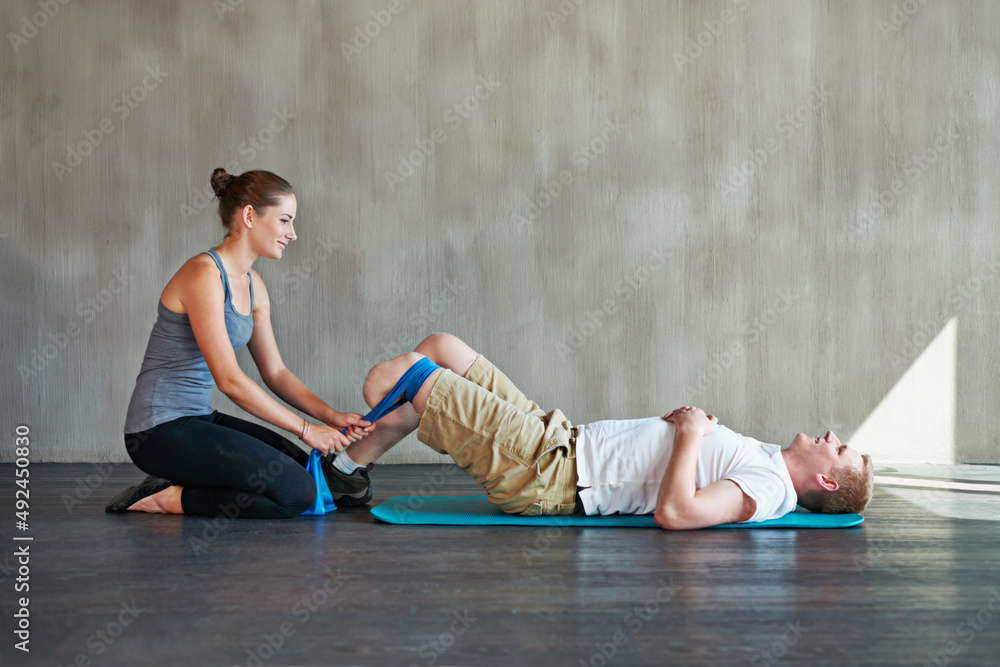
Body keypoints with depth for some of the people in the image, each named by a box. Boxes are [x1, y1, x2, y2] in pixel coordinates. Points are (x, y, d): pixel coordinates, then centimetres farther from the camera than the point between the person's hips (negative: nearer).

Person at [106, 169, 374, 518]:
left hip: (198, 420, 10)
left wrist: (332, 417, -1)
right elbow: (229, 378, -22)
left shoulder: (252, 285, 11)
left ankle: (173, 489, 9)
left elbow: (275, 372, 13)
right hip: (160, 431, -10)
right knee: (297, 493, -17)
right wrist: (305, 429, -17)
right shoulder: (203, 274, -17)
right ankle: (168, 498, -6)